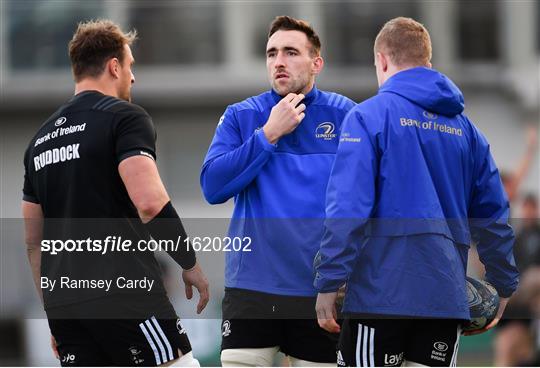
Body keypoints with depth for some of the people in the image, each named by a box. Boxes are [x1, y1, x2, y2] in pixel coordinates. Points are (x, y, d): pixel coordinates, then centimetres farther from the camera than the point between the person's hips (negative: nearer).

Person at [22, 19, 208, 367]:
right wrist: (191, 264, -5)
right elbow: (150, 203, -18)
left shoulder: (41, 138, 19)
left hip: (63, 299, 7)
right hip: (123, 291, -7)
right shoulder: (125, 117, -4)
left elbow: (33, 241, 21)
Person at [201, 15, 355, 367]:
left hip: (322, 292, 0)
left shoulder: (345, 116, 2)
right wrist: (269, 134, -10)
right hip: (252, 287, 0)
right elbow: (213, 187, -7)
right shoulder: (240, 117, 5)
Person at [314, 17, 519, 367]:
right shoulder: (464, 127, 11)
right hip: (447, 298, 5)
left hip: (381, 294, -5)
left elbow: (348, 209, -13)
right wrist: (505, 284, 23)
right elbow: (493, 214, 12)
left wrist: (329, 283, -11)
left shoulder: (369, 116, -4)